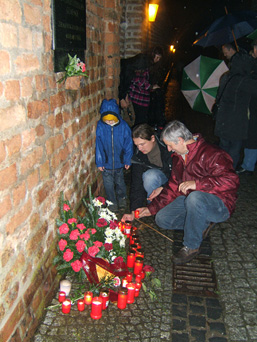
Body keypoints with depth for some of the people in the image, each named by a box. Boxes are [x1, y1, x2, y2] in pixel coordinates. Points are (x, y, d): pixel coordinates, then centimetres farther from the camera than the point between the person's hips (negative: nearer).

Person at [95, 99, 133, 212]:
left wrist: (127, 160, 0)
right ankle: (112, 202, 31)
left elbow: (128, 144, -3)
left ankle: (121, 198, 45)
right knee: (108, 184, 10)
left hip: (119, 162, 1)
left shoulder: (123, 126, -13)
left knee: (119, 181, 21)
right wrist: (99, 162, -5)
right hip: (106, 163, 0)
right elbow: (98, 145, -7)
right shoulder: (100, 126, -14)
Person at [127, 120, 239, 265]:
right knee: (162, 219, -2)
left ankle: (192, 246, -19)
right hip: (190, 200, 8)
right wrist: (151, 208, 9)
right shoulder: (178, 157, 8)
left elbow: (231, 180, -33)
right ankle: (202, 225, 6)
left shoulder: (210, 154, -22)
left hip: (220, 205, -8)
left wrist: (197, 183, -40)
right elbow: (173, 187, 14)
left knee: (195, 197, -40)